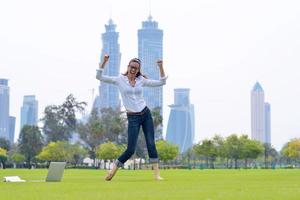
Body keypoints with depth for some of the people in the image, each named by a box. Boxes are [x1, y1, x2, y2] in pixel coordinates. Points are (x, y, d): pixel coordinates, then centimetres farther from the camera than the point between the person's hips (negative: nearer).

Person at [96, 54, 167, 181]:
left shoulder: (141, 80, 6)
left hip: (146, 114, 3)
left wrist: (161, 67, -2)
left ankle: (156, 173, 0)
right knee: (131, 150, -8)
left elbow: (162, 82, 9)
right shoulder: (120, 80, -1)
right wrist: (104, 61, -15)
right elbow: (99, 77, -7)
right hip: (133, 118, -3)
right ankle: (113, 169, 11)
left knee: (151, 144, -4)